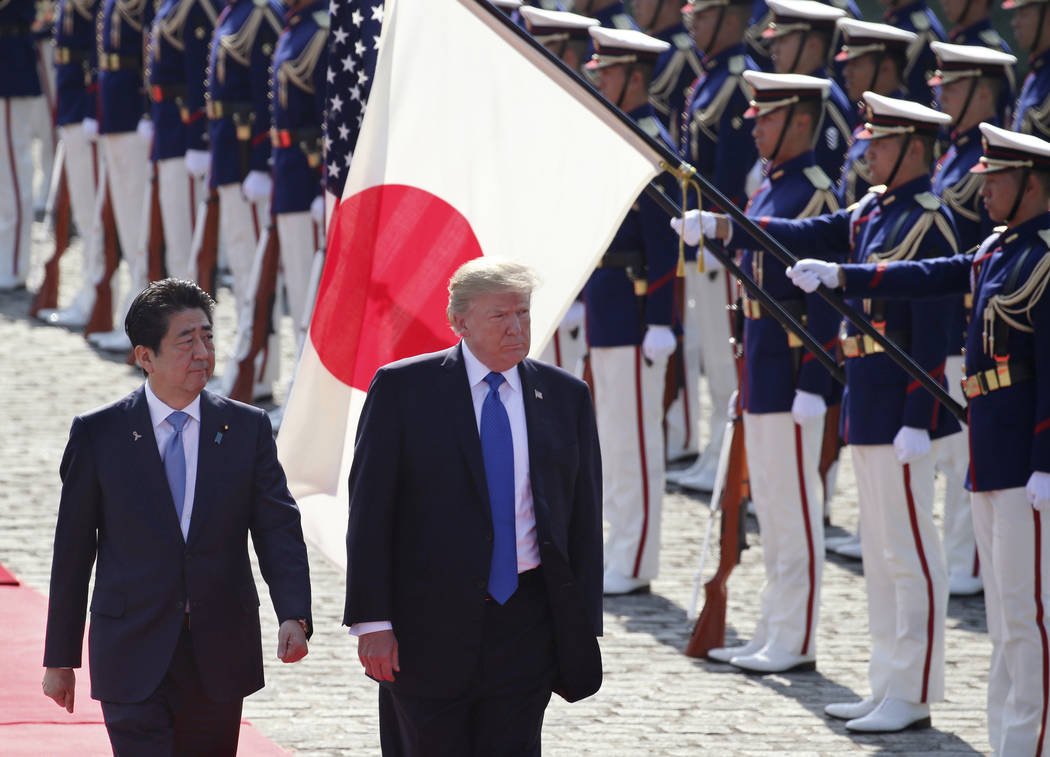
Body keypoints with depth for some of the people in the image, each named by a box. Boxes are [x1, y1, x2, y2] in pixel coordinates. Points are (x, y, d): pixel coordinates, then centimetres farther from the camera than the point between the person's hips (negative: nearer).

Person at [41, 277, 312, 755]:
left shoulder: (248, 429, 4)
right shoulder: (98, 434, -1)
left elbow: (278, 529, -1)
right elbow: (73, 550, 3)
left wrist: (294, 616, -19)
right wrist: (60, 658, 4)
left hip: (219, 660, 3)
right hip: (133, 659, -2)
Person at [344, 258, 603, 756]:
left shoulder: (566, 397, 7)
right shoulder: (402, 389, -2)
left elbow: (584, 517, 9)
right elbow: (369, 511, -4)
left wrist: (583, 629, 4)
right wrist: (372, 621, -10)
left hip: (527, 622, 2)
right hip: (429, 623, -2)